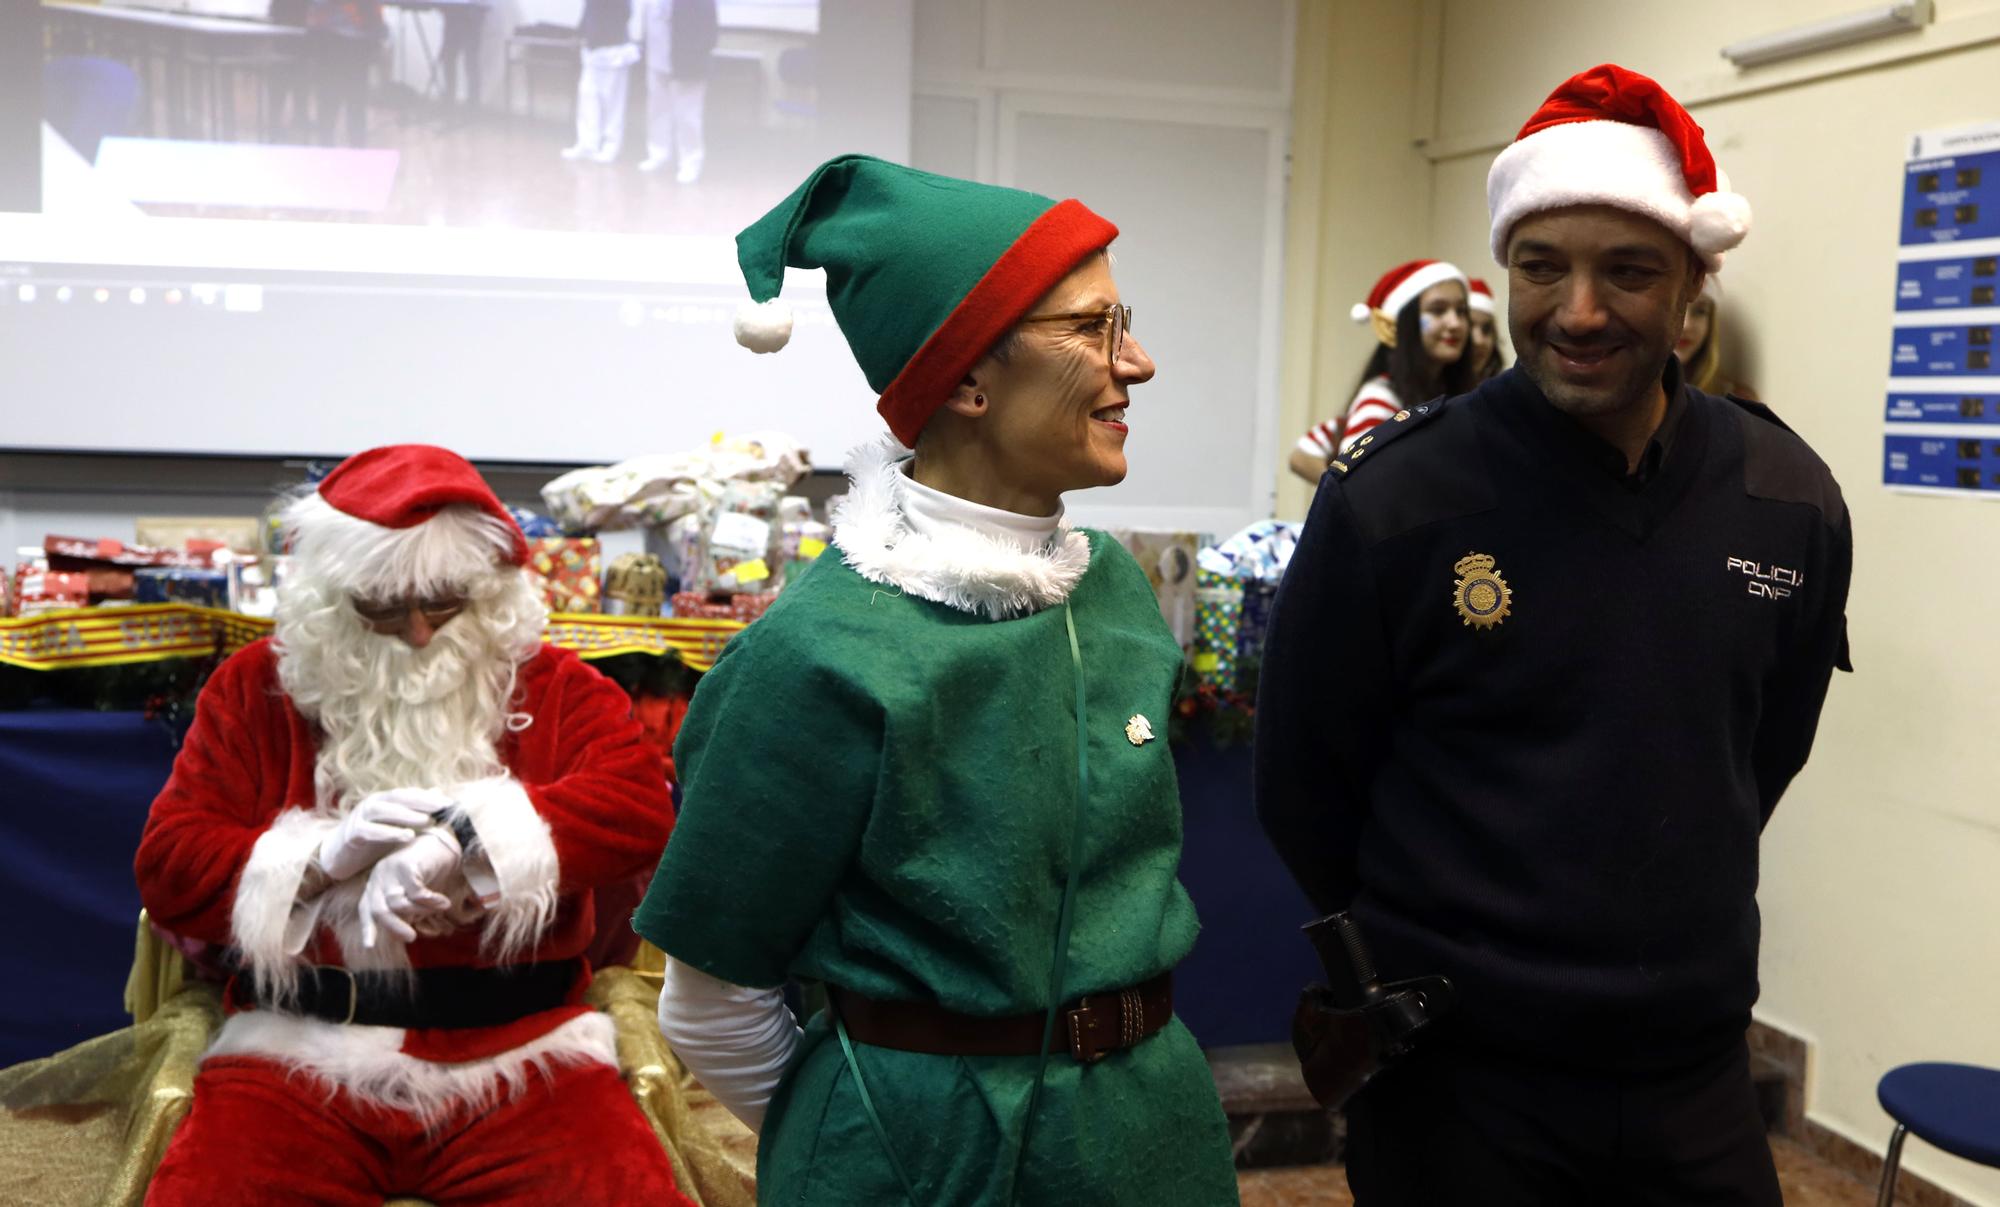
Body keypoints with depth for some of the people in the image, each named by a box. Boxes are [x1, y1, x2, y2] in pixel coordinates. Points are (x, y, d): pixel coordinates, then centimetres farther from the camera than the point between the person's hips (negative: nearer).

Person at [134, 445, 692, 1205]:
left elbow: (641, 806, -12)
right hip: (301, 1058, 1)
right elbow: (168, 869, 4)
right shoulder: (256, 689, 9)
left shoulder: (558, 689, 6)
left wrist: (460, 841, -23)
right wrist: (324, 855, -13)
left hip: (523, 1058, -1)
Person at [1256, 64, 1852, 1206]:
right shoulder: (1391, 500, -15)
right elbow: (1305, 789, -4)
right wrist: (1432, 955, 6)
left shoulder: (1792, 500, -3)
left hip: (1699, 1066, 4)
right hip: (1451, 1075, -3)